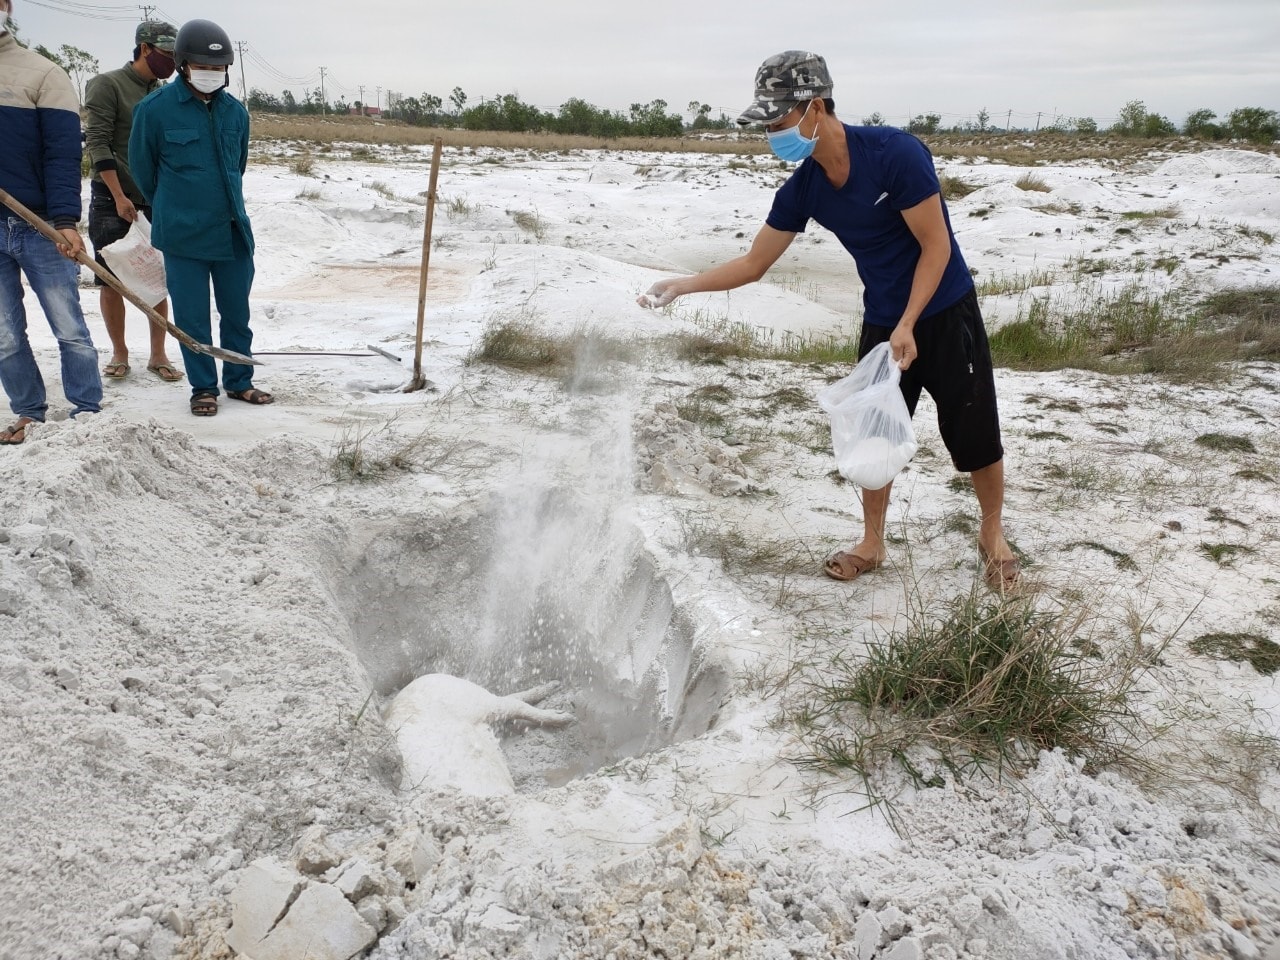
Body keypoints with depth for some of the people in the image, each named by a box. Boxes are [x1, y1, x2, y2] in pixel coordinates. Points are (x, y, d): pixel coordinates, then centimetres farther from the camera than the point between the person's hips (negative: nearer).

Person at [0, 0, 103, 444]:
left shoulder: (42, 73, -2)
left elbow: (62, 153, -9)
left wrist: (65, 220, -18)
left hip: (39, 226, -4)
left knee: (69, 329, 2)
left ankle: (88, 413, 12)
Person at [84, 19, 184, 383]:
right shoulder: (108, 84, -6)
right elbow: (97, 144, -11)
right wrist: (119, 196, -16)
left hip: (155, 201, 4)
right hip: (113, 199, -4)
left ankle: (158, 355, 11)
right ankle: (119, 353, 14)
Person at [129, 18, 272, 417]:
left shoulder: (236, 111, 2)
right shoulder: (155, 109, -8)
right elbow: (142, 167, 5)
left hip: (233, 232, 3)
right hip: (182, 237, -3)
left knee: (237, 313, 11)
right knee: (192, 318, 4)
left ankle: (239, 381, 25)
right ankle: (203, 388, 18)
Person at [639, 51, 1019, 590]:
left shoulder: (894, 153, -24)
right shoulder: (802, 190, -7)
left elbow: (936, 245, -19)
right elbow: (753, 264, 2)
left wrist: (908, 327, -24)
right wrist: (683, 285, -8)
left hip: (945, 314, -5)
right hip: (882, 323, 5)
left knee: (974, 436, 4)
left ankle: (993, 536, 28)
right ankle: (872, 543, 26)